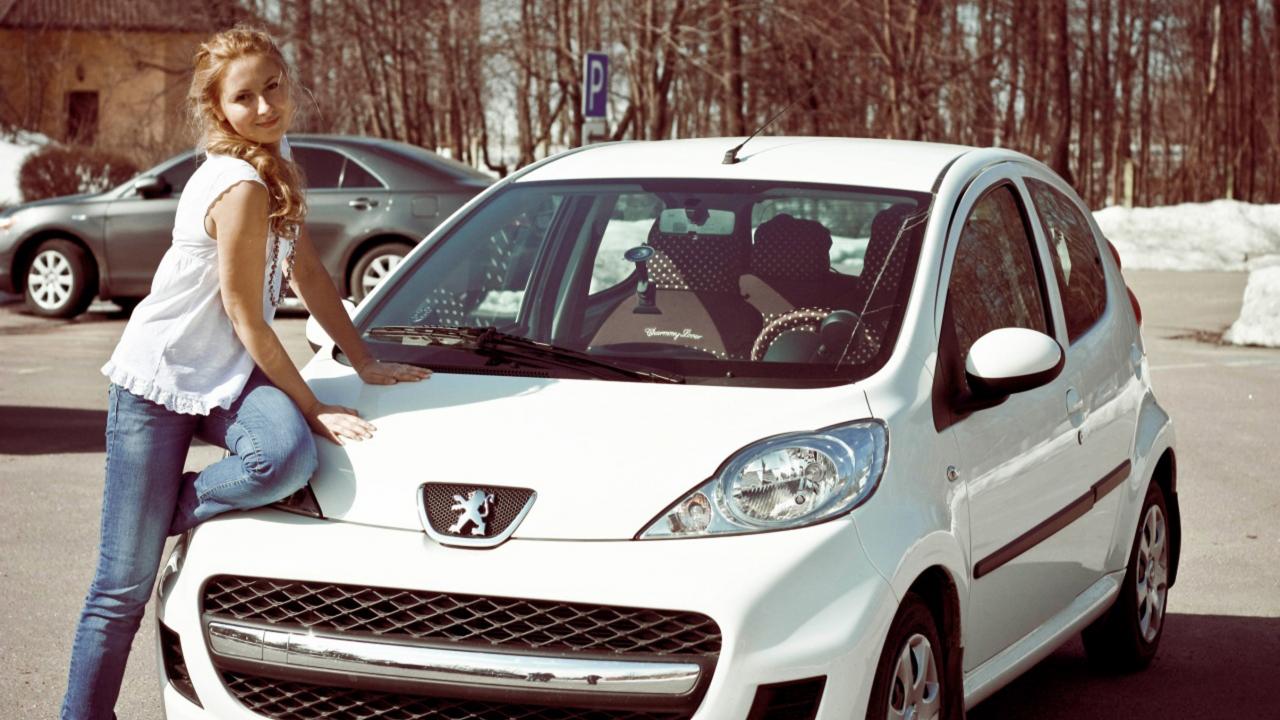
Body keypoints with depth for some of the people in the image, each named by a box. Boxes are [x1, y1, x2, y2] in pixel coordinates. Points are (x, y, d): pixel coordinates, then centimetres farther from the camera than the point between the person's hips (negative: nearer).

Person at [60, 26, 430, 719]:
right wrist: (314, 409, -10)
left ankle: (172, 513, -3)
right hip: (158, 381, -7)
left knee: (289, 458, -27)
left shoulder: (275, 166, 7)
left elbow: (309, 275, 15)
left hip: (227, 377, 7)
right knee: (124, 589, -7)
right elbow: (248, 321, -16)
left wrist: (366, 364, 13)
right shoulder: (240, 186, -21)